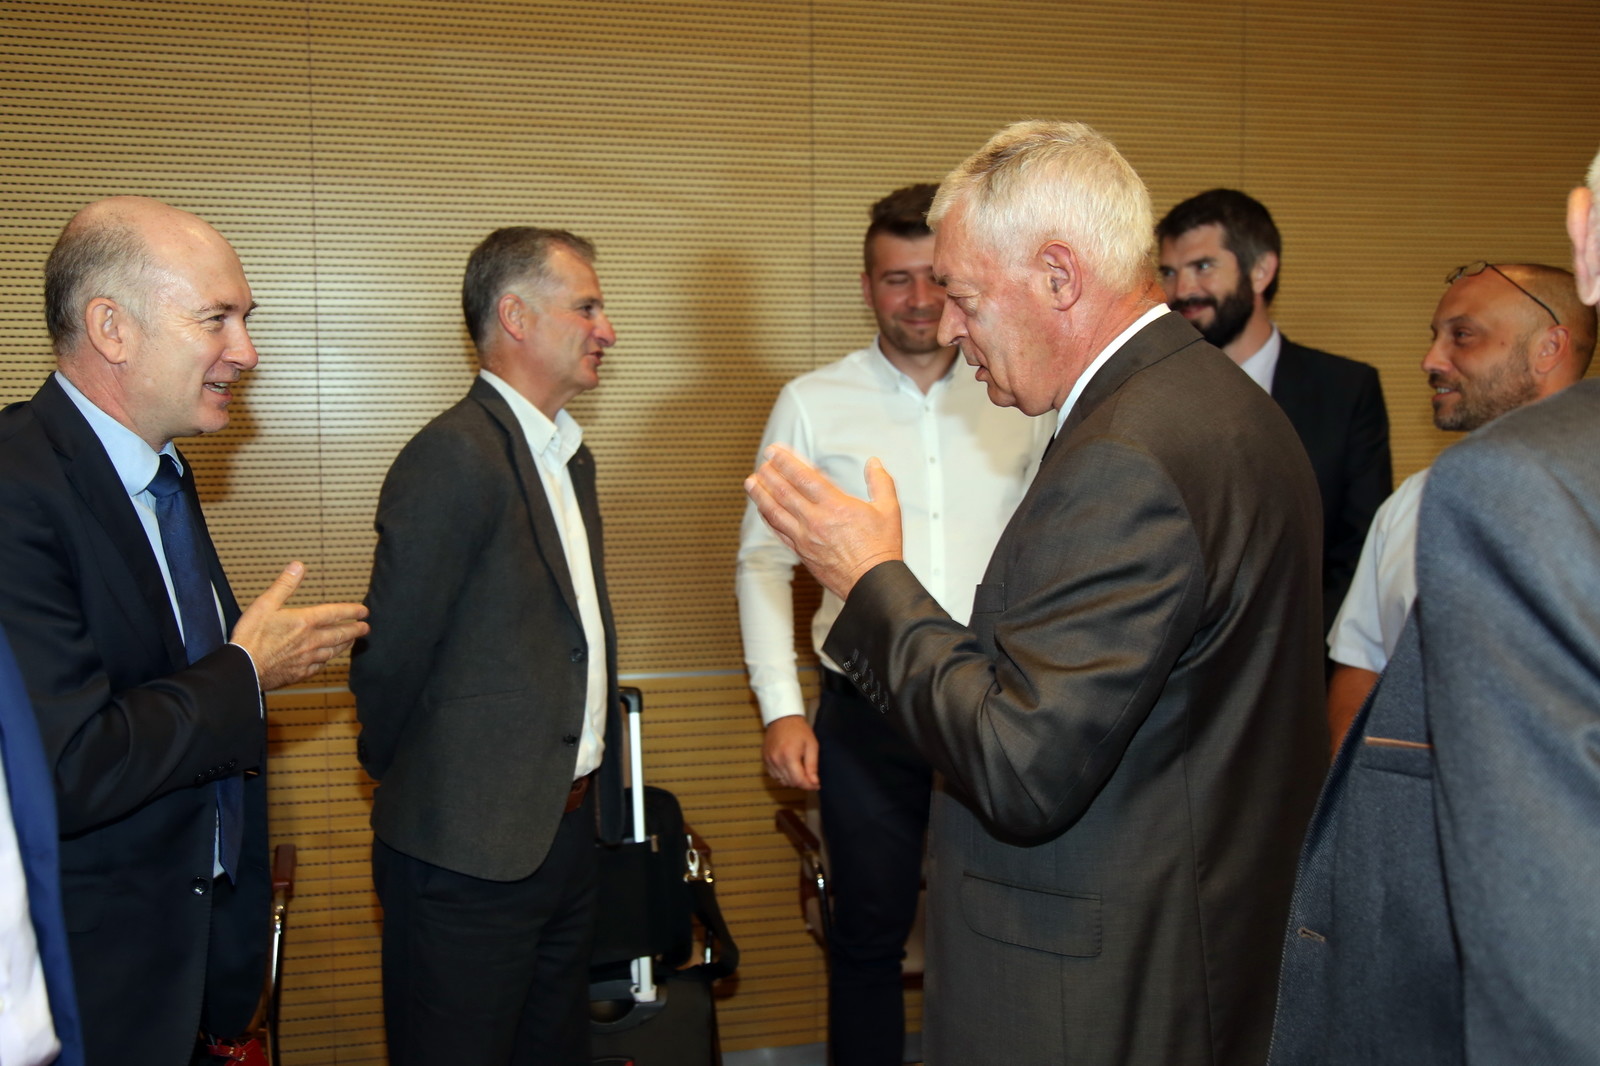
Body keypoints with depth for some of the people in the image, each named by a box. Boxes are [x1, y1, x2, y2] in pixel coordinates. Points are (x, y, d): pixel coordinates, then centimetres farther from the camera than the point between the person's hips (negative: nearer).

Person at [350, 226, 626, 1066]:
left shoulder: (569, 455, 13)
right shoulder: (454, 458, -18)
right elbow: (390, 652, -15)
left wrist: (594, 793, 16)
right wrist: (399, 779, -1)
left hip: (567, 833, 9)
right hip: (470, 849, -9)